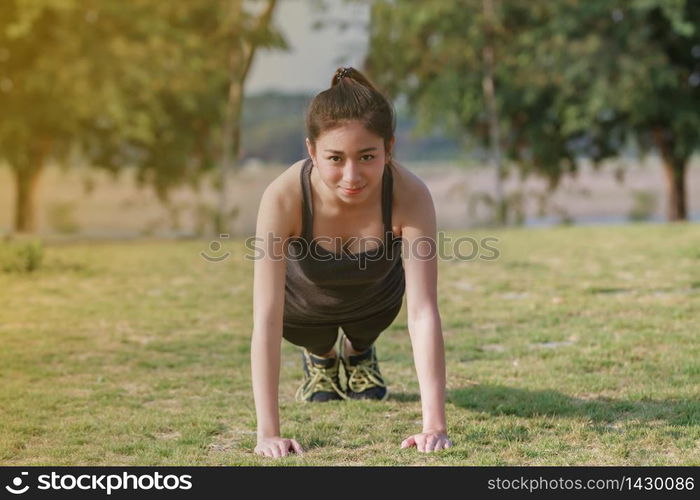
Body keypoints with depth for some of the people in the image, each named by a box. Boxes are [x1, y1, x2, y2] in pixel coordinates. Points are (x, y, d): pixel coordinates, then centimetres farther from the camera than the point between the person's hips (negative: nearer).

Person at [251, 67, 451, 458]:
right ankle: (321, 357, 25)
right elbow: (267, 319, -43)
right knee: (316, 338, -11)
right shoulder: (284, 198, -42)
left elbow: (423, 313, -42)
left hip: (375, 296, 1)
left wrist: (435, 426, -48)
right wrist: (268, 433, -48)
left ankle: (359, 353, 28)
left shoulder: (410, 196, -40)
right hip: (304, 299, 0)